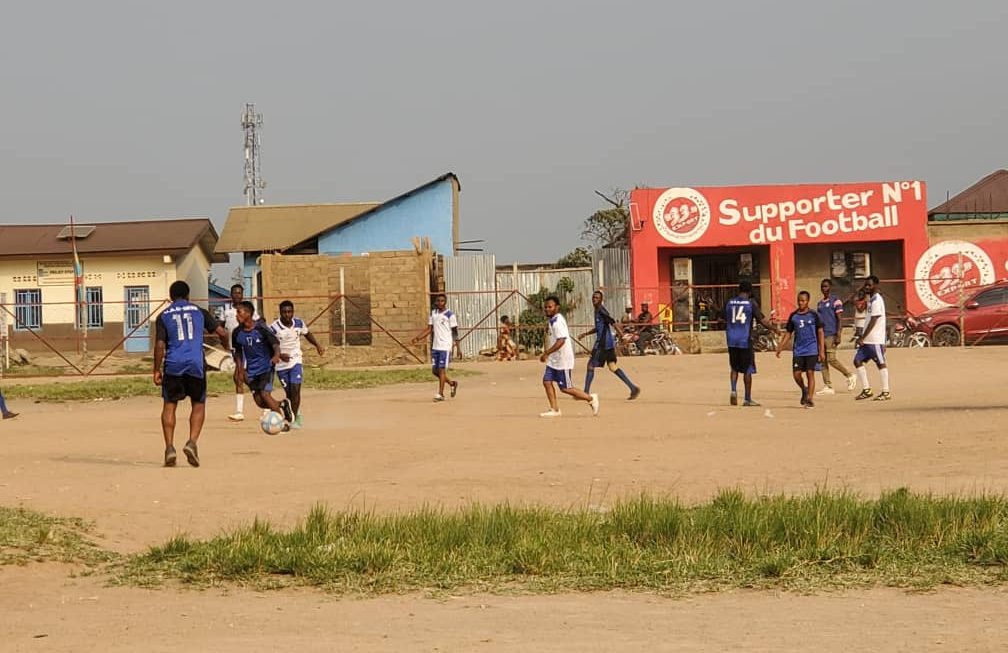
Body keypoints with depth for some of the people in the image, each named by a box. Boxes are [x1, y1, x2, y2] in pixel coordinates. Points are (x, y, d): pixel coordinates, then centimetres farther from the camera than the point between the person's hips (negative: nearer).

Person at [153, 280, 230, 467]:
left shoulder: (164, 316, 7)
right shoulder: (199, 311, 10)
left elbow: (159, 345, -1)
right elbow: (222, 333, 9)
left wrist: (157, 370, 6)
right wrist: (225, 343, 31)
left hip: (173, 365, 0)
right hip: (195, 364, 0)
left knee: (169, 405, 9)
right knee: (198, 404, 12)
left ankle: (169, 448, -1)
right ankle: (192, 442, -7)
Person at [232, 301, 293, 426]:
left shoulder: (261, 328, -16)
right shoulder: (237, 333, -2)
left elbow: (275, 343, -13)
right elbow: (238, 352, 11)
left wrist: (276, 355, -34)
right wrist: (240, 370, 6)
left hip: (266, 367, -5)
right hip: (251, 370, 5)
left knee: (265, 394, -17)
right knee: (258, 401, -1)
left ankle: (283, 421, 0)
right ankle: (283, 405, 28)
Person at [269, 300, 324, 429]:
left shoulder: (299, 323, -6)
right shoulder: (274, 328, -17)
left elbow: (307, 333, 16)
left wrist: (317, 345, 8)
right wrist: (279, 355, -27)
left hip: (296, 361, 1)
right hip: (281, 364, -1)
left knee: (295, 389, -14)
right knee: (289, 392, 7)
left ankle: (294, 419, -7)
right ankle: (297, 414, 35)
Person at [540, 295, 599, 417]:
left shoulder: (558, 322, -19)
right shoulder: (553, 320, 12)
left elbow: (561, 341, -29)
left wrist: (546, 353, -29)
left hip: (563, 360, -10)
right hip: (554, 360, 10)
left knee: (565, 388, -2)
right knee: (547, 381, 2)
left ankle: (591, 398, 13)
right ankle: (554, 410, 7)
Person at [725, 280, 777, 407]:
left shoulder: (729, 303, 8)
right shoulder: (751, 303, -4)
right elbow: (762, 320, -6)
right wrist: (773, 329, 9)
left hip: (731, 340, 4)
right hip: (745, 340, -4)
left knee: (734, 368, 17)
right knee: (747, 370, 6)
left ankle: (734, 390, -4)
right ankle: (748, 399, 8)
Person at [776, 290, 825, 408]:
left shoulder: (814, 315, -1)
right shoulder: (793, 316, 7)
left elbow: (820, 332, 0)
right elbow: (788, 333, 13)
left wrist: (822, 351, -6)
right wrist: (780, 347, 1)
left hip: (812, 350, -3)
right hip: (798, 351, 3)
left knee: (810, 373, -7)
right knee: (797, 374, -2)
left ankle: (809, 399, 0)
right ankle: (804, 390, 26)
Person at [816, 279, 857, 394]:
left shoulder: (835, 301, -4)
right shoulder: (820, 303, 18)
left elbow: (839, 319, -9)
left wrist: (838, 336, -17)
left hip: (831, 334, -8)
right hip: (821, 335, 8)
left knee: (831, 359, -13)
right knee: (823, 361, 2)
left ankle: (850, 376, 6)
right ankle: (828, 387, 4)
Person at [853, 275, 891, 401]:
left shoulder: (877, 300, -14)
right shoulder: (871, 299, 16)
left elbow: (873, 321, -19)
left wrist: (862, 338, -19)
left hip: (875, 339, -10)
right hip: (868, 339, 10)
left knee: (881, 363, -2)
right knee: (858, 360, 5)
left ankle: (886, 392, 4)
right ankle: (866, 389, 9)